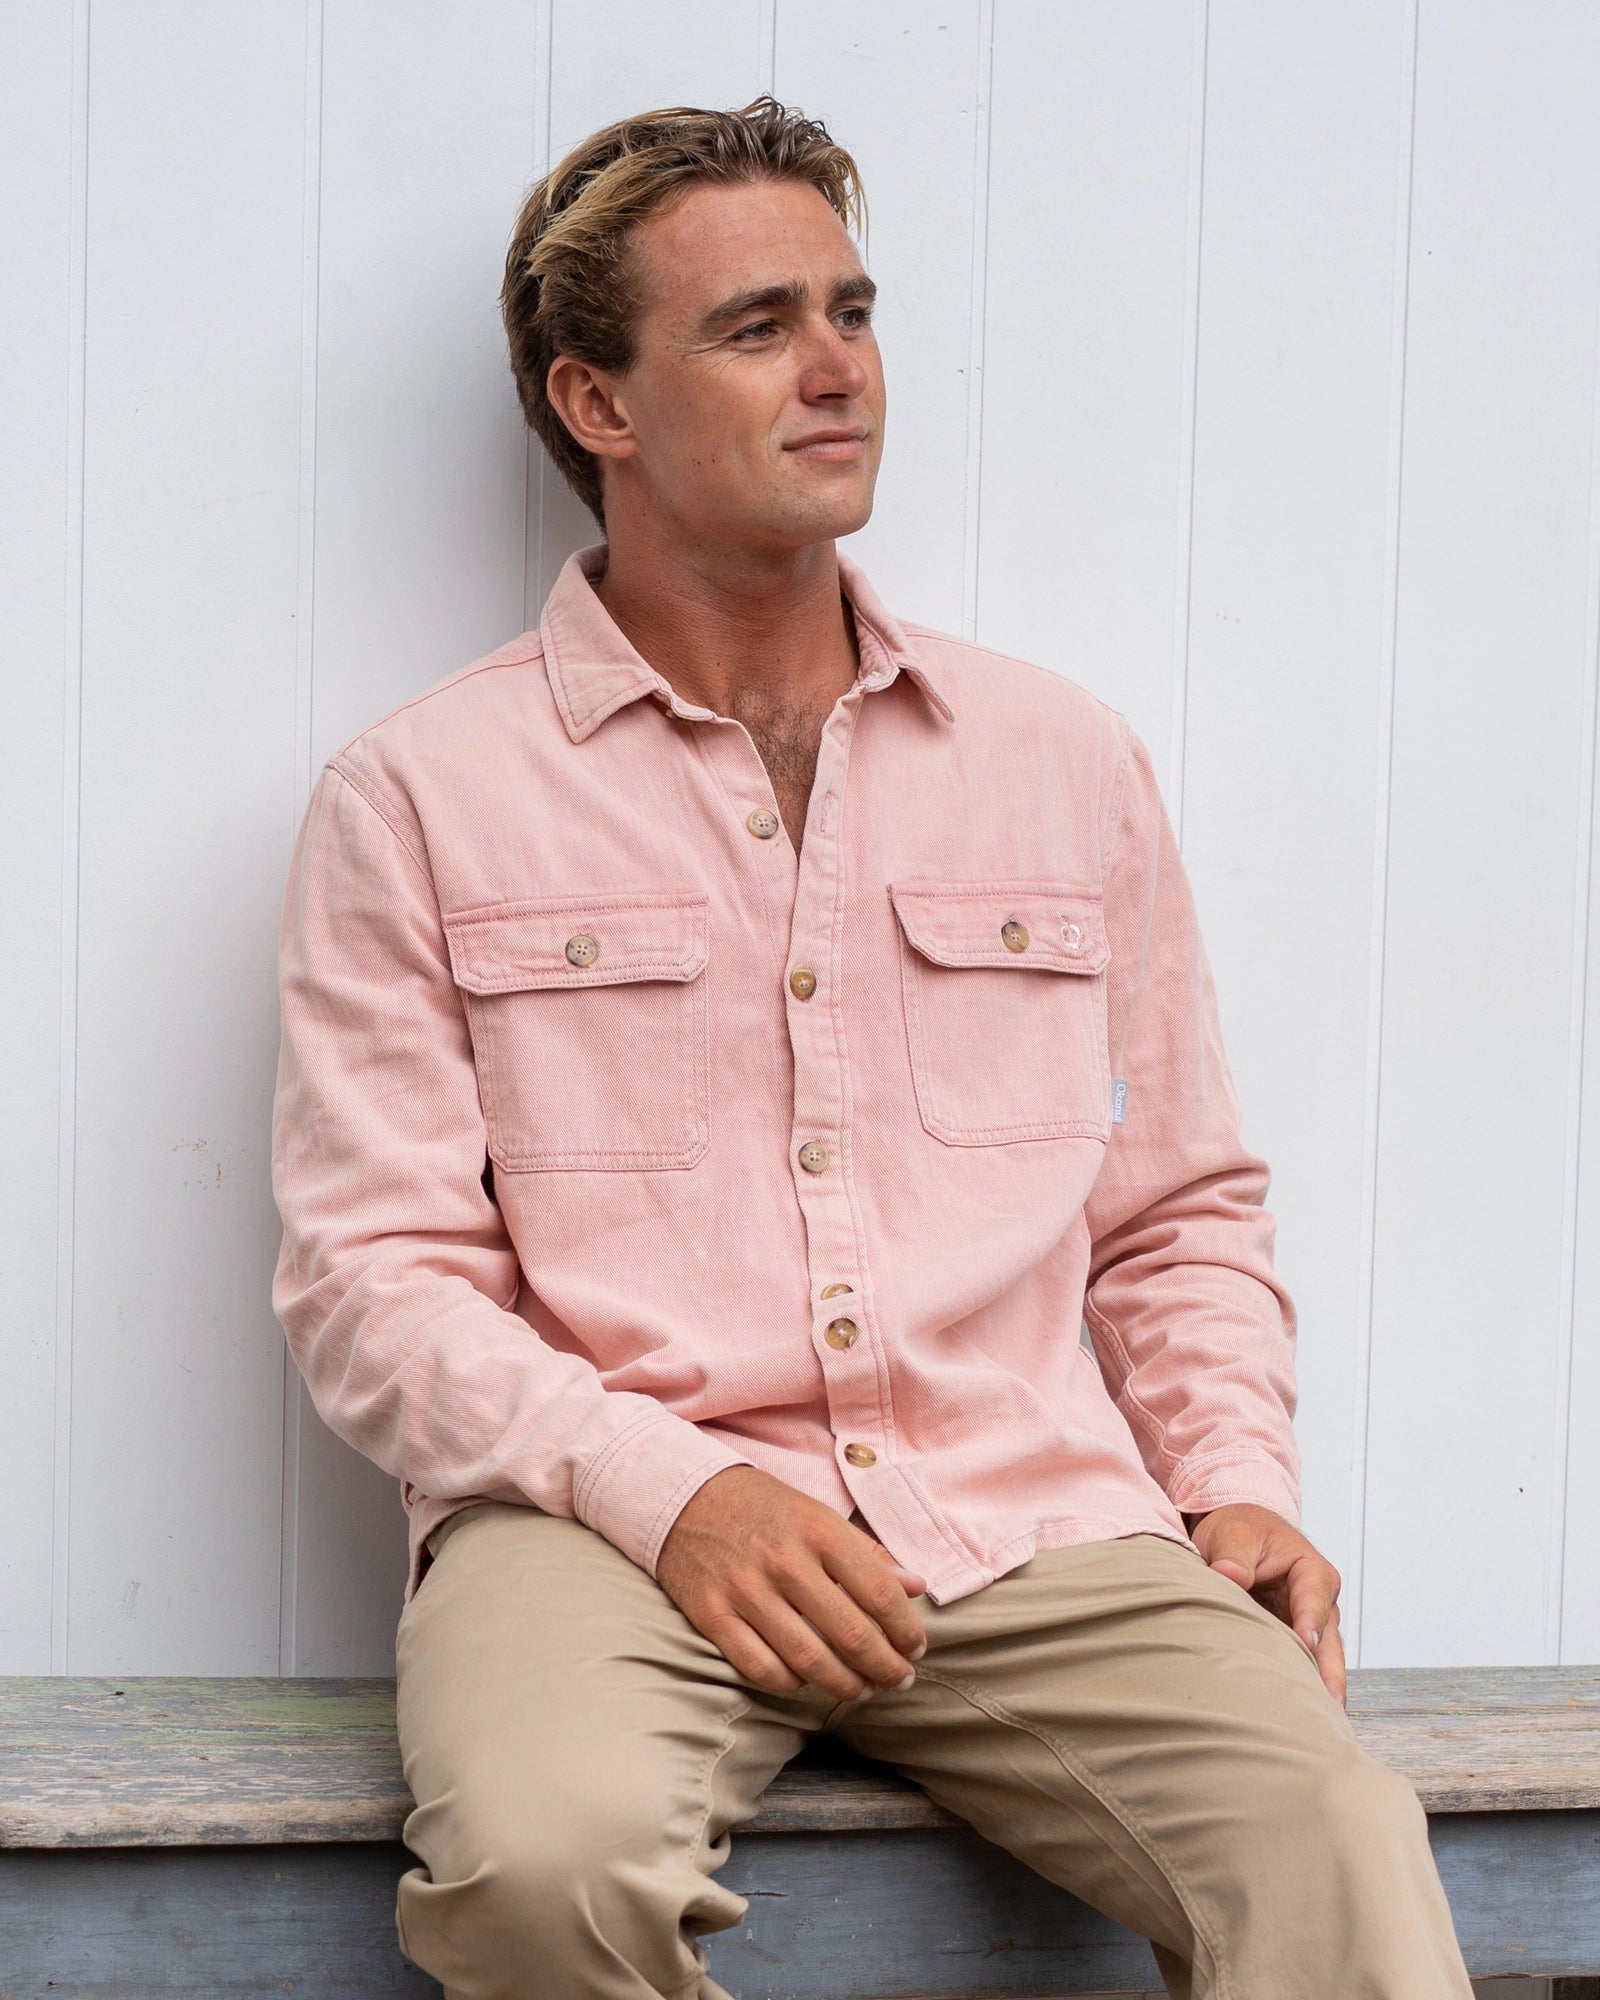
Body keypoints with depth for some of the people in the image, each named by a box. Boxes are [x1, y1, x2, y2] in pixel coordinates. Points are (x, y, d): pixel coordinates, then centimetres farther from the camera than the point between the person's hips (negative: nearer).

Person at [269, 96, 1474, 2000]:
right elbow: (373, 1273, 0)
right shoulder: (419, 797, 6)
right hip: (611, 1520, -1)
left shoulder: (1067, 759, 17)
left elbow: (1181, 1216, 22)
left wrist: (1236, 1482, 3)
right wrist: (667, 1487, -16)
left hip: (1030, 1521, 2)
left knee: (1338, 1843, -28)